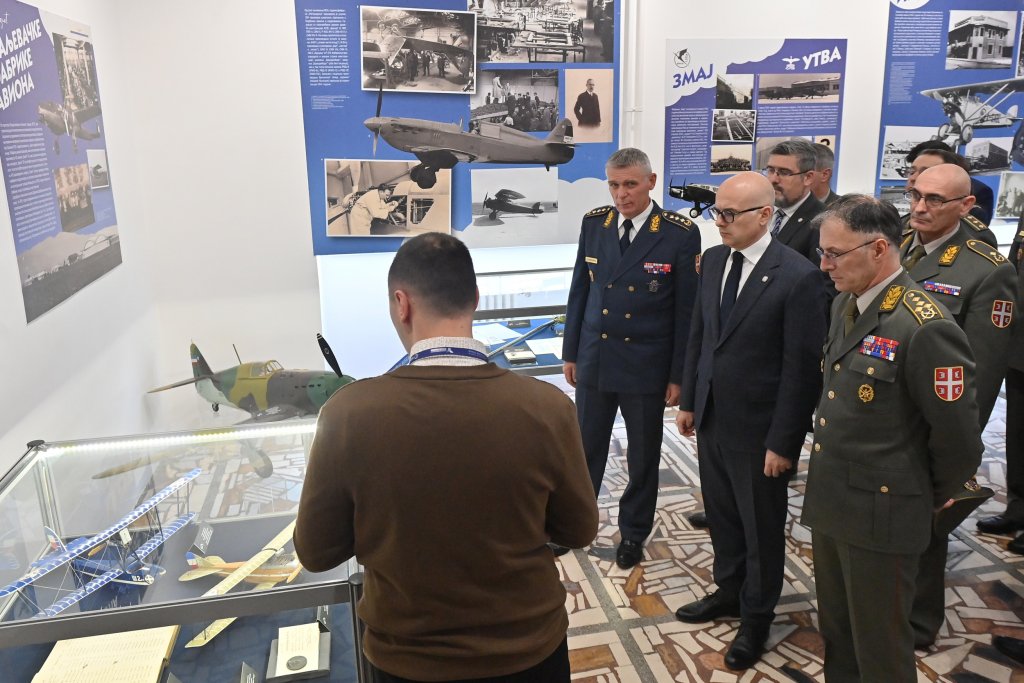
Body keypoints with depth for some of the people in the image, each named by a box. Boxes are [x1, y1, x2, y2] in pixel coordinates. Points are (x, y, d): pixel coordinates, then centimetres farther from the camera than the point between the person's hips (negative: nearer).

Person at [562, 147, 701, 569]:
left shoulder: (680, 234, -12)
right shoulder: (594, 223, -1)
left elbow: (687, 310, -8)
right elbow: (579, 290, 7)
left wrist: (678, 375, -7)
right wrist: (570, 352, 8)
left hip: (646, 365, -3)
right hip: (594, 360, 3)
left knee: (643, 456, 13)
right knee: (585, 449, 15)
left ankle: (633, 532, 34)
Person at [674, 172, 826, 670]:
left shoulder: (798, 277, -19)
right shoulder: (712, 260, 2)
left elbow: (802, 369, -17)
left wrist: (782, 442, -15)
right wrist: (688, 401, 11)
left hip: (758, 431, -6)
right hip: (711, 420, 6)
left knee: (761, 529, 14)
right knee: (721, 517, 22)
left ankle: (756, 617, 36)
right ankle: (728, 592, 45)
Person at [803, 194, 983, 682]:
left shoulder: (927, 328, -22)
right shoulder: (844, 305, 6)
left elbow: (958, 437, -16)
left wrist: (934, 497, 0)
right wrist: (826, 483, 16)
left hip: (880, 513, -7)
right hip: (828, 500, 8)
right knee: (836, 634, 22)